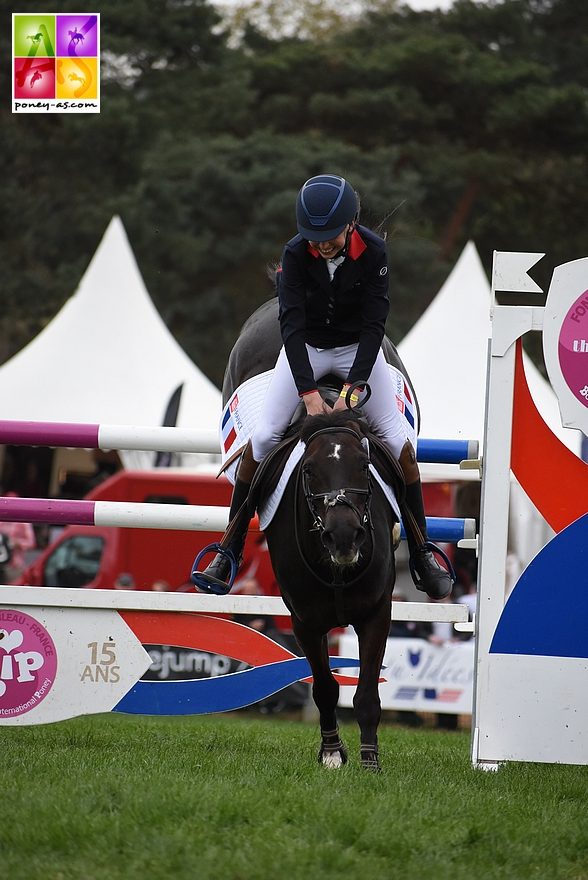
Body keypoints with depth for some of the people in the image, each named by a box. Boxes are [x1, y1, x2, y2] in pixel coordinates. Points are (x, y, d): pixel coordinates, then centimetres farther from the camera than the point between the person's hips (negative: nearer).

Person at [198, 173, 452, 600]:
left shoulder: (373, 252, -24)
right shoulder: (296, 253, -24)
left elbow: (374, 323, -24)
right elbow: (292, 323, -29)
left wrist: (354, 386, -34)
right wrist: (308, 391, -38)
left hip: (358, 347, 0)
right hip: (306, 347, 0)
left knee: (399, 442, -11)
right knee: (263, 437, -12)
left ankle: (422, 553, 2)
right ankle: (229, 551, -3)